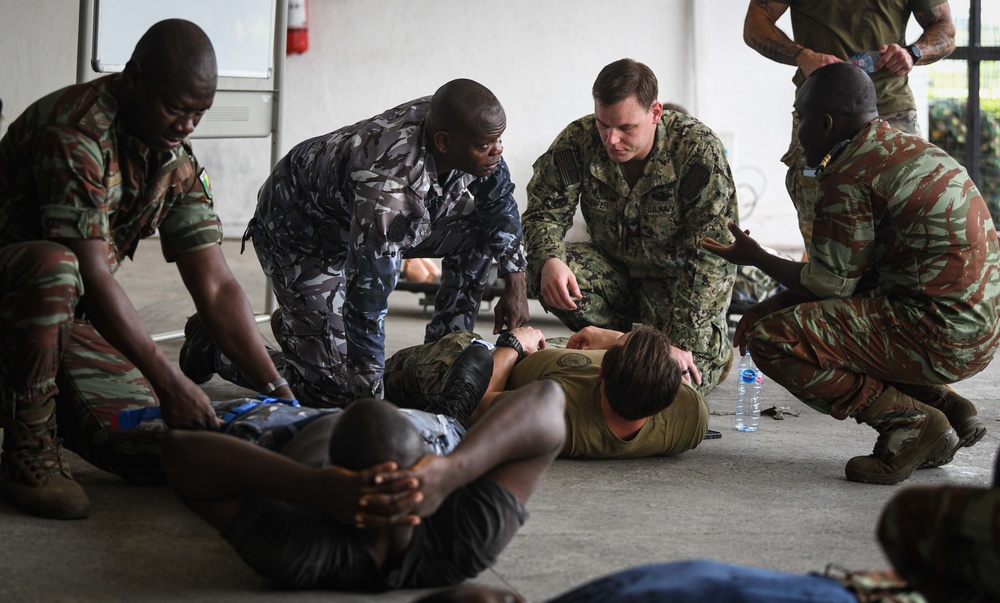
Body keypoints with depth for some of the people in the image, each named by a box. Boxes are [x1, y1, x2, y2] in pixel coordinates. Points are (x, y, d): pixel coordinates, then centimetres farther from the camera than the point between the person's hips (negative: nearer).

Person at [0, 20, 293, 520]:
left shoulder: (177, 163, 0)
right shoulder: (75, 133, -25)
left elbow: (217, 289, -1)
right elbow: (92, 275, -29)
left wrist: (277, 391, -11)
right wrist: (169, 384, -32)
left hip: (68, 314, 7)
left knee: (158, 450, -9)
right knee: (54, 266, -40)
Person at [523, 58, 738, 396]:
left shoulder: (699, 150, -26)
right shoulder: (578, 141, -16)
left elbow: (708, 255, -26)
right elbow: (545, 212, -10)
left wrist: (680, 340, -31)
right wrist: (548, 260, -36)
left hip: (680, 277, -3)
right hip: (616, 269, 3)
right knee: (547, 276, -27)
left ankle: (714, 346, 15)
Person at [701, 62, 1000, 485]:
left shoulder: (850, 178, -13)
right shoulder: (907, 148, 17)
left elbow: (831, 283, -9)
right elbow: (851, 269, 21)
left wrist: (756, 257, 8)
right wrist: (774, 304, 18)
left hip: (939, 335, -10)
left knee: (771, 339, -11)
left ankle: (909, 422, -10)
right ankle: (945, 406, 14)